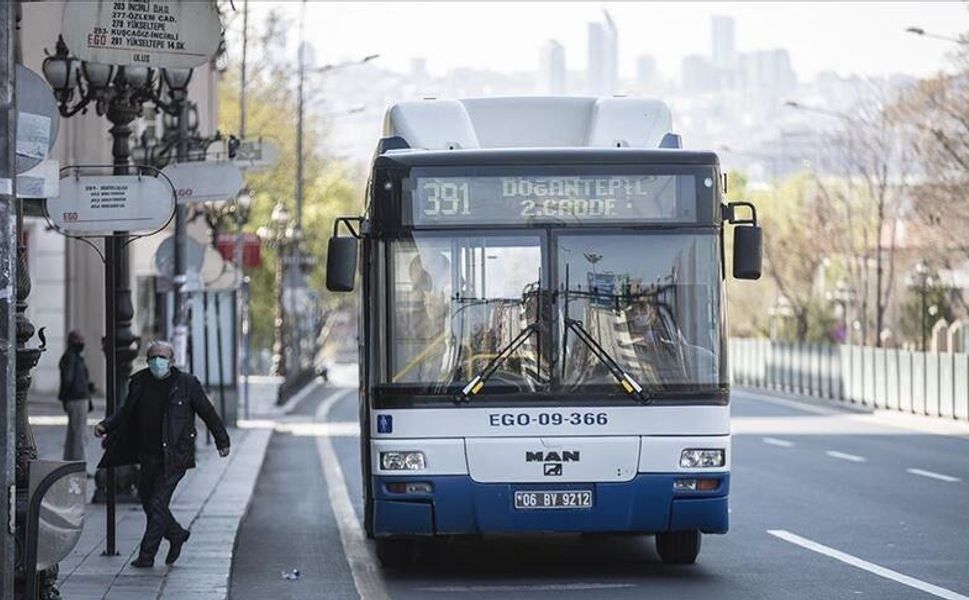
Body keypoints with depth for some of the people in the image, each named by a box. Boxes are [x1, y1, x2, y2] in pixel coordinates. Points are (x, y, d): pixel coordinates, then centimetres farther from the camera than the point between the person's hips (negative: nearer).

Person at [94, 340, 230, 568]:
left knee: (157, 504, -8)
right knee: (147, 500, 15)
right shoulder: (140, 383, 4)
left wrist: (222, 441, 7)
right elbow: (126, 411, 15)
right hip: (148, 456, 6)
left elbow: (207, 412, 2)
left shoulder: (187, 383, -7)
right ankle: (176, 535, 37)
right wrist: (105, 425, -1)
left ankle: (146, 555, -2)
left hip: (173, 457, -6)